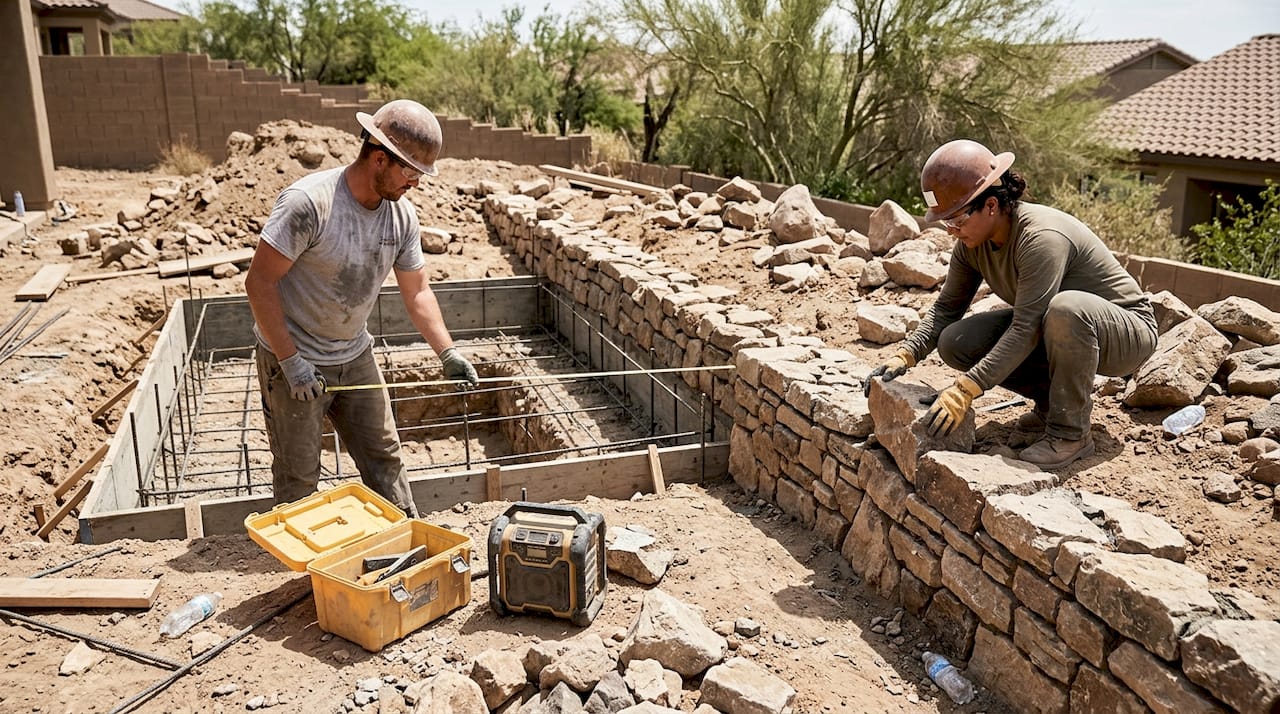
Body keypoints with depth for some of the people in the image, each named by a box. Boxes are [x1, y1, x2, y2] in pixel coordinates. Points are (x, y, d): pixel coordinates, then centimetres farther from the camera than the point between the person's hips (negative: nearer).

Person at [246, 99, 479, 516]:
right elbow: (259, 282, -22)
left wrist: (447, 352, -3)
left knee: (384, 457, 12)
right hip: (292, 359, -6)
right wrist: (291, 361, -22)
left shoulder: (402, 215, -5)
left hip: (355, 358, 6)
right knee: (299, 475, 6)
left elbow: (416, 291, 5)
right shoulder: (308, 202, -25)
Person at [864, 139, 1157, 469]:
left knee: (1065, 308, -42)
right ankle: (1049, 401, 6)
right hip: (1059, 329, 7)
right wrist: (905, 356, -16)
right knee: (955, 343, -13)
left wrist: (966, 389, -40)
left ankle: (1071, 433, -21)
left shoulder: (1042, 237, -32)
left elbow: (1026, 330, -36)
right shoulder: (972, 242, -8)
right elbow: (946, 308, -1)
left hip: (1126, 330, -7)